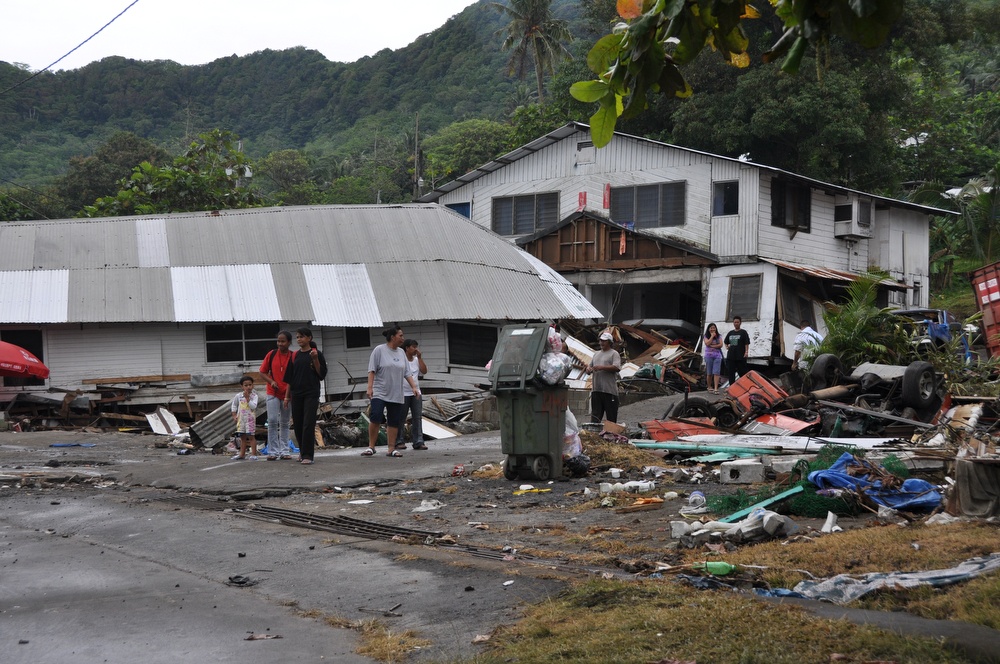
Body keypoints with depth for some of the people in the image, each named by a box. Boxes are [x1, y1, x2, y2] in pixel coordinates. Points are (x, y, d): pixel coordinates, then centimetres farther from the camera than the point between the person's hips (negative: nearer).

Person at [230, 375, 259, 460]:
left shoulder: (254, 396, -7)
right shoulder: (238, 396, 4)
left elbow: (253, 406, -21)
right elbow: (234, 405, 17)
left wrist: (247, 398, -24)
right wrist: (234, 416, 10)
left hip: (250, 419, -4)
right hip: (241, 419, 4)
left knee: (251, 436, -4)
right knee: (242, 437, 12)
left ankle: (254, 453, -2)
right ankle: (242, 454, 18)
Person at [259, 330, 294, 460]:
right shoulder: (271, 354, 0)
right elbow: (263, 372, 6)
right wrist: (271, 381, -11)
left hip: (287, 394, 0)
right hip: (273, 393, 0)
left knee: (285, 423, 8)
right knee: (272, 421, -7)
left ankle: (284, 451, 15)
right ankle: (272, 451, -2)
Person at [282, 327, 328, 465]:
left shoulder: (316, 354, -2)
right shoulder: (295, 356, 9)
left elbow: (322, 375, -5)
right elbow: (289, 378, 12)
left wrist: (315, 360, -16)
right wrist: (287, 396, 9)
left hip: (311, 394, -4)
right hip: (296, 394, 4)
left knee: (308, 424, -9)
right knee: (297, 424, 9)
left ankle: (307, 455, -7)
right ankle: (303, 450, 28)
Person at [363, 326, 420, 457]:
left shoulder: (401, 352, 11)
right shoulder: (379, 350, -5)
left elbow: (407, 372, 13)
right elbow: (372, 370, -8)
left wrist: (414, 387, 4)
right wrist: (370, 387, -15)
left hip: (396, 395, 5)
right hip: (379, 392, -5)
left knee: (394, 422, 4)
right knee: (376, 418, -15)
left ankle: (391, 449, 10)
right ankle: (371, 447, -4)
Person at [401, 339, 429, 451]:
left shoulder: (417, 360, 14)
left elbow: (424, 371, 2)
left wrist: (419, 357, 0)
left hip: (416, 393, 6)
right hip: (403, 394, -6)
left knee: (417, 417, 1)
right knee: (400, 418, 0)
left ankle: (418, 442, 1)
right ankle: (398, 442, 5)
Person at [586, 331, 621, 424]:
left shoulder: (614, 354, 1)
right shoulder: (596, 354, 22)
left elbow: (617, 367, -14)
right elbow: (590, 366, 25)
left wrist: (602, 367, -20)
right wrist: (588, 369, 0)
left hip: (610, 391, -6)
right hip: (596, 390, 6)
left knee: (611, 418, -1)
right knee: (595, 417, 3)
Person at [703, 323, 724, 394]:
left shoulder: (719, 336, 8)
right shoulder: (706, 336, 6)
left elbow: (720, 345, -3)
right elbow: (707, 343, -12)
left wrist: (712, 346, -10)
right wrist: (712, 336, -7)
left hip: (717, 355, 0)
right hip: (709, 355, 0)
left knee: (716, 372, -10)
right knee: (709, 373, 5)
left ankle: (716, 388, -15)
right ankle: (710, 387, 16)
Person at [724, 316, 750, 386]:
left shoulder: (743, 332, 1)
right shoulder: (730, 333, 16)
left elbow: (747, 343, -6)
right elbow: (726, 342, 29)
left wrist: (746, 352, -16)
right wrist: (727, 346, 10)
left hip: (740, 357, -5)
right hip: (730, 356, 5)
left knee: (742, 373, -2)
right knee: (730, 373, 5)